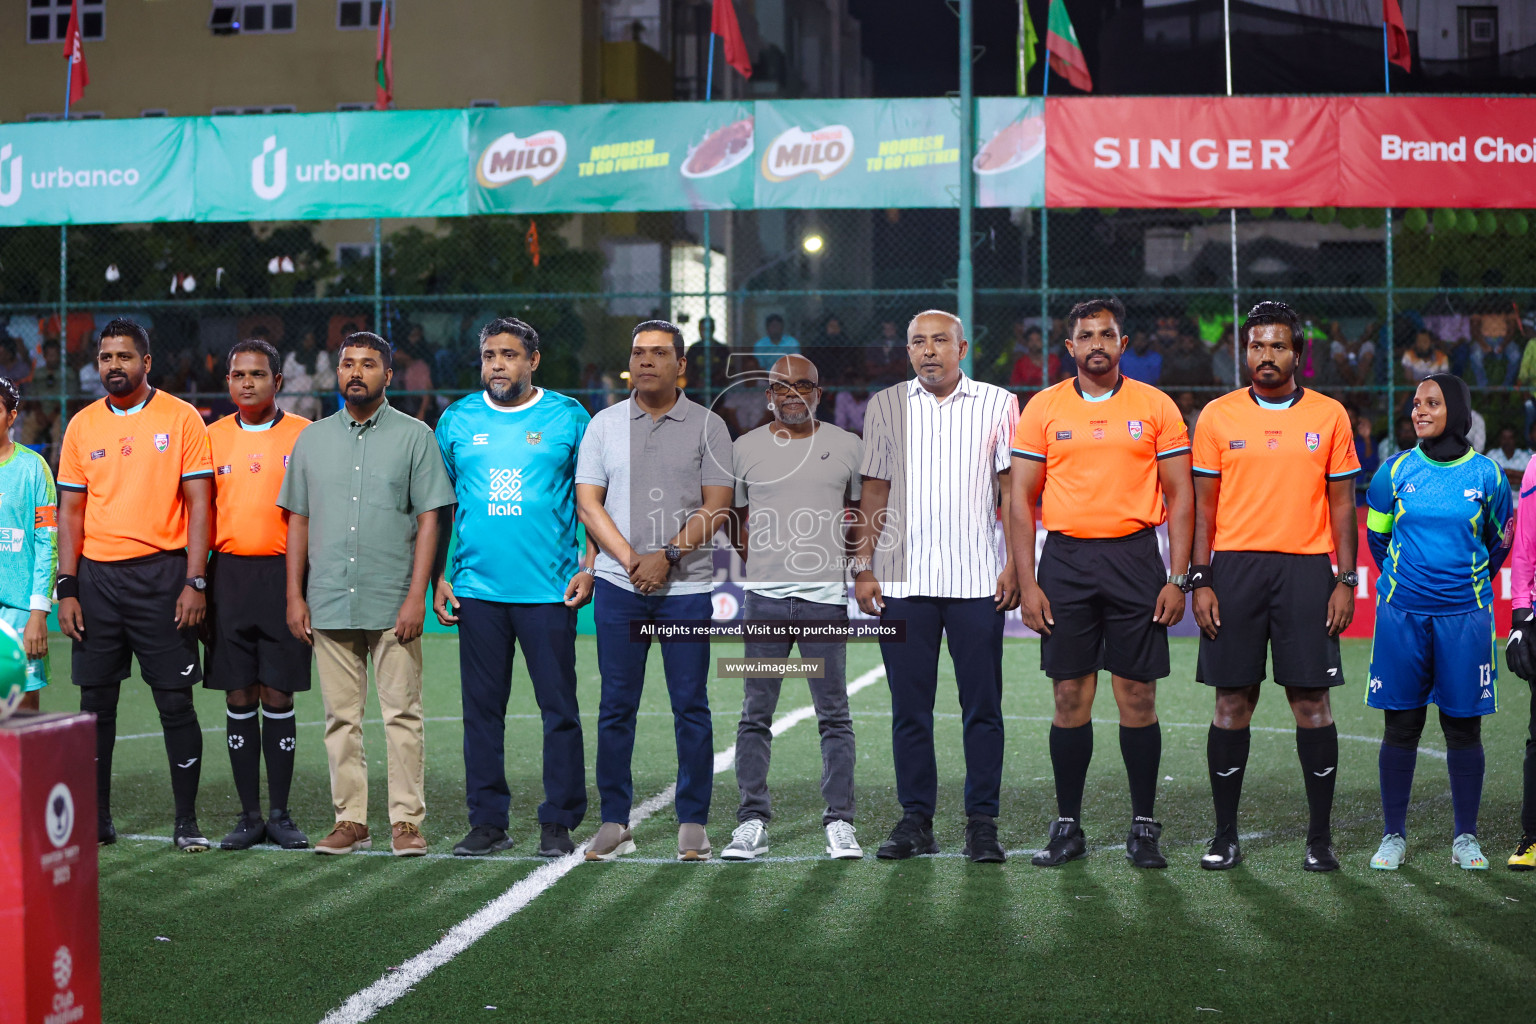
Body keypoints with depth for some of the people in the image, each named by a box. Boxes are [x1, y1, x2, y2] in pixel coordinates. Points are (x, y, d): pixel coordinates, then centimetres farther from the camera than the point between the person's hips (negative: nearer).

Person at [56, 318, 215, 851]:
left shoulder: (181, 419, 0)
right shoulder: (82, 426, 9)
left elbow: (199, 504, -3)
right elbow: (71, 511, 10)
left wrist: (195, 582, -11)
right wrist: (66, 590, 2)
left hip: (162, 573, -3)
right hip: (97, 577, 3)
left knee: (176, 700, -1)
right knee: (96, 701, 7)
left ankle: (187, 821, 7)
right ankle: (96, 819, 17)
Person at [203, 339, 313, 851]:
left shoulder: (304, 436, 1)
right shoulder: (213, 437, 10)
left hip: (284, 573, -2)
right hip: (228, 574, 2)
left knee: (278, 695, 0)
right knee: (239, 697, 4)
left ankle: (280, 814, 9)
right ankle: (249, 815, 11)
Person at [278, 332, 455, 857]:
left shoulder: (414, 436, 3)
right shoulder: (313, 438, 13)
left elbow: (428, 520, -1)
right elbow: (298, 520, 14)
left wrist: (416, 596, -10)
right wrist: (294, 595, 6)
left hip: (393, 604, -3)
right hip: (329, 604, 3)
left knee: (402, 714, -3)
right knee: (341, 716, 6)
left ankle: (406, 821, 3)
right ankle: (350, 820, 12)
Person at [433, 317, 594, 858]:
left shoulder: (567, 417, 3)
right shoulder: (456, 420, 9)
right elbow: (440, 506, 13)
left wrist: (589, 566, -4)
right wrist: (437, 577, 7)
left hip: (549, 590, -2)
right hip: (476, 589, 2)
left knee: (559, 708, 0)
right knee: (482, 708, 7)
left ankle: (558, 822, 8)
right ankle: (488, 820, 16)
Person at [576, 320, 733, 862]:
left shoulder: (708, 426, 5)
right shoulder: (605, 424, 10)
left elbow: (717, 507, -1)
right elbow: (588, 501, 5)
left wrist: (667, 557, -12)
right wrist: (630, 559, -8)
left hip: (687, 587, -2)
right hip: (618, 585, 2)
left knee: (691, 706, 0)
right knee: (615, 706, 3)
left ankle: (693, 823, 7)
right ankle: (614, 822, 10)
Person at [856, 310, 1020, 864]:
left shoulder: (998, 404, 6)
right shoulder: (885, 407, 10)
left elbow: (1011, 488, 5)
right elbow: (873, 491, 10)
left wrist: (1014, 562, -4)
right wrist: (863, 567, 3)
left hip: (977, 579, -1)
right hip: (903, 579, 1)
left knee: (982, 706, 1)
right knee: (909, 707, 4)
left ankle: (982, 822, 8)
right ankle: (916, 819, 12)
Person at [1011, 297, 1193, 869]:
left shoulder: (1156, 407, 4)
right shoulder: (1043, 408, 6)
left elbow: (1179, 496, 5)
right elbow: (1022, 499, 6)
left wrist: (1178, 579, -3)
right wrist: (1027, 583, -2)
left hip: (1135, 556, -1)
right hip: (1065, 559, 1)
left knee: (1138, 698, 1)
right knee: (1071, 699, 3)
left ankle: (1144, 827, 11)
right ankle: (1067, 827, 11)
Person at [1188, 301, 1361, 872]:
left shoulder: (1329, 417, 6)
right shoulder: (1218, 416, 6)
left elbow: (1342, 504, 8)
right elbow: (1203, 505, 7)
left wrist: (1346, 581, 0)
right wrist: (1199, 581, -1)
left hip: (1307, 569, 0)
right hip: (1235, 568, 0)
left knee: (1311, 701, -1)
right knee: (1232, 701, 2)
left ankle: (1320, 838, 9)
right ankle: (1225, 836, 10)